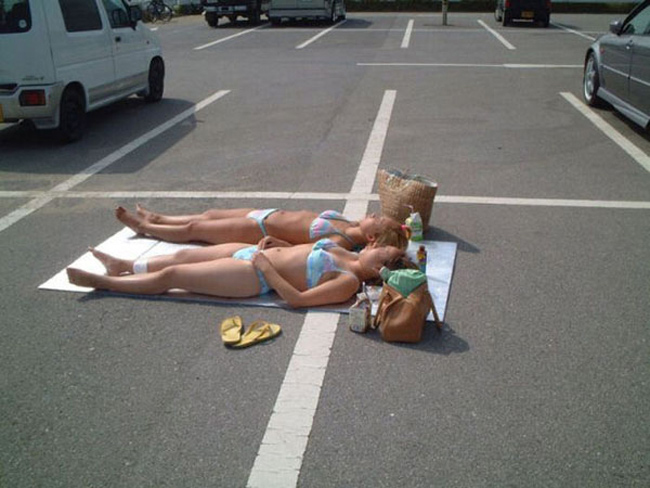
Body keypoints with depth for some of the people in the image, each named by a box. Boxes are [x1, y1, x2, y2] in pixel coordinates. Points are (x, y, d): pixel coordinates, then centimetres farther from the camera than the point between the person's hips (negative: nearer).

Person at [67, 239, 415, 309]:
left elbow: (296, 298, -28)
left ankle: (102, 282, 15)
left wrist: (265, 267, -23)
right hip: (255, 252, 9)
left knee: (169, 275, -2)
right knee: (183, 256, 16)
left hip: (254, 275, -8)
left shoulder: (348, 282, -21)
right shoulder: (349, 256, 4)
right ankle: (124, 266, 37)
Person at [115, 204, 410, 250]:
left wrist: (275, 244, -41)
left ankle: (144, 227, 37)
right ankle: (157, 220, 50)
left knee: (194, 229, 11)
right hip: (271, 215, 8)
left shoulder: (340, 243, -31)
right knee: (209, 215, 25)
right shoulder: (352, 228, -9)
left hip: (260, 231, -8)